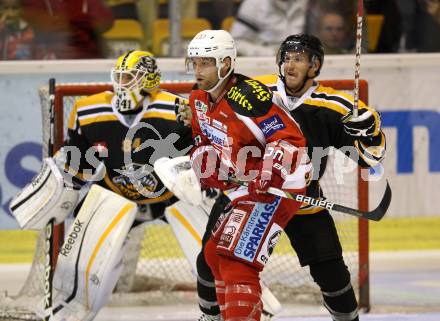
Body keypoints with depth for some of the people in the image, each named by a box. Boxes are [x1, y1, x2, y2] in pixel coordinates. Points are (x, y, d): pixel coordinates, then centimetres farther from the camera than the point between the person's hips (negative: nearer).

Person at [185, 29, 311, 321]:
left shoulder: (247, 95, -24)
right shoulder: (199, 98, 5)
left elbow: (290, 136, -24)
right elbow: (203, 137, 21)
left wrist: (270, 172, -35)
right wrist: (202, 157, -2)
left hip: (274, 187, -10)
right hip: (242, 188, 11)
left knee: (236, 256, -20)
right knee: (215, 253, 16)